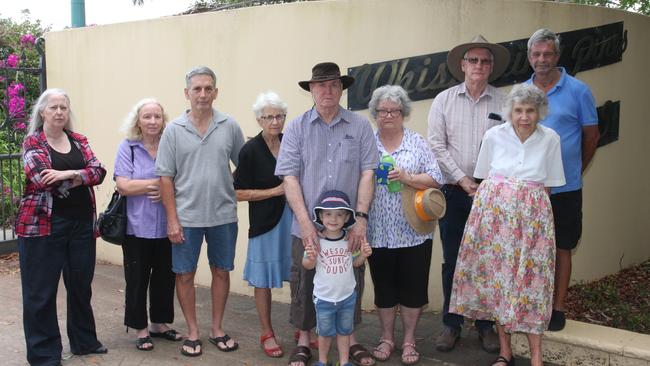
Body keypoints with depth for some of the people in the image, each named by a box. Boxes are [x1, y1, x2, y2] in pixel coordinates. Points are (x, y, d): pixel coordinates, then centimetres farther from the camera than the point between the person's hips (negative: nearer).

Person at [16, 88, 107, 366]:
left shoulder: (78, 140, 11)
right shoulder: (32, 142, -3)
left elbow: (99, 171, -4)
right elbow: (44, 180, -18)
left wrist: (67, 174, -19)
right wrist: (81, 176, -10)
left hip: (82, 223, 5)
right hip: (43, 224, -5)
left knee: (81, 285, 15)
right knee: (41, 291, 2)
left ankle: (84, 341, 31)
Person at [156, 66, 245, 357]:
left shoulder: (230, 127, 0)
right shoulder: (174, 130, -2)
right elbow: (165, 177, -3)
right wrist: (172, 219, -6)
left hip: (223, 215, 1)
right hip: (187, 217, -1)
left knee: (221, 271, 11)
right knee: (185, 275, 6)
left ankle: (217, 328, 28)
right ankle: (192, 332, 23)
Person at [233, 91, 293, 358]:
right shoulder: (251, 150, -7)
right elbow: (239, 193, -8)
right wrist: (275, 191, -13)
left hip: (294, 218, 4)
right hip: (266, 222, -3)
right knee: (264, 279, 7)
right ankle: (267, 334, 23)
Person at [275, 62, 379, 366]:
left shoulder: (360, 126, 1)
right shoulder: (297, 128, 0)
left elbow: (367, 173, -3)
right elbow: (289, 177, -4)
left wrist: (361, 217, -12)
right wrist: (305, 223, -12)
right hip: (307, 227, 0)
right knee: (305, 284, 10)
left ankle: (350, 338, 32)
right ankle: (304, 341, 30)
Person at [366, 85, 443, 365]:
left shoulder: (417, 143, 4)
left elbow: (436, 179, -3)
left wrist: (408, 178, -16)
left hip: (413, 231, 0)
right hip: (378, 233, 1)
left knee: (412, 287, 5)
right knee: (384, 287, 11)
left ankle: (409, 340, 23)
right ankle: (387, 338, 28)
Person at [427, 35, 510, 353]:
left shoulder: (503, 102, 2)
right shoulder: (444, 100, 4)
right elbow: (437, 146, 0)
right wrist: (463, 179, -7)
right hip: (454, 192, 0)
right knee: (452, 261, 6)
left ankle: (486, 324, 19)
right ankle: (451, 324, 18)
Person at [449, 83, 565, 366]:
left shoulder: (550, 139, -1)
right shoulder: (494, 136, -1)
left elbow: (549, 184, 8)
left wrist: (529, 206, 3)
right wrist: (493, 200, 6)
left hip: (532, 216, -1)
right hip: (494, 212, 1)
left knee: (530, 280, -2)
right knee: (497, 276, 4)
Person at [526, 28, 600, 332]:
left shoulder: (578, 91, -4)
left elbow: (591, 136, 4)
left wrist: (573, 171, 11)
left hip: (564, 188, -3)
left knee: (561, 249, 6)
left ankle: (557, 308, 18)